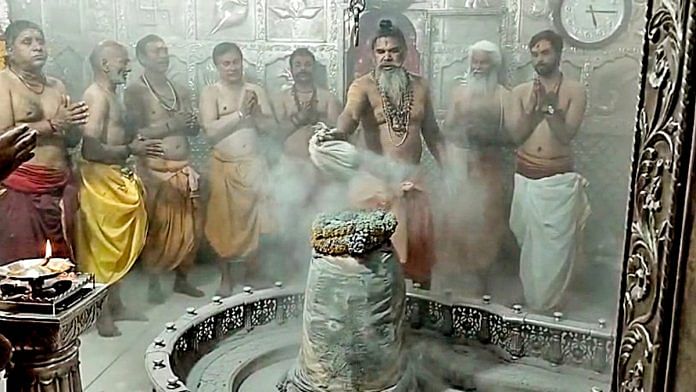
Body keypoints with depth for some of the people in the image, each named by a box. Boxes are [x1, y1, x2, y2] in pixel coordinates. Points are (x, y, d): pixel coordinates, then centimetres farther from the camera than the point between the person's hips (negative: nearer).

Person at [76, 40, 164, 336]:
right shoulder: (97, 96, -16)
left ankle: (115, 305, 27)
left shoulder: (110, 95, 15)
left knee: (118, 246, 16)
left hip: (118, 178, 10)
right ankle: (102, 313, 9)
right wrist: (132, 149, -18)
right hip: (100, 179, -10)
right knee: (101, 248, -1)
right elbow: (92, 148, -23)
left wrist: (137, 141, 7)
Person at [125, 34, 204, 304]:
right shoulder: (135, 92, -3)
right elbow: (134, 133, -13)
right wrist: (170, 125, -17)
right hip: (155, 170, -6)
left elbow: (195, 130, 17)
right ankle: (154, 284, 12)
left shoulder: (180, 91, 16)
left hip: (185, 169, 6)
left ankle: (182, 279, 23)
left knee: (190, 227, 8)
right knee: (157, 228, -3)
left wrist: (190, 123, -6)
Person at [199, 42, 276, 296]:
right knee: (224, 222, 4)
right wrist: (240, 113, -19)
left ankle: (251, 273, 24)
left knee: (254, 220, 7)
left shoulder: (255, 90, 7)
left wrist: (255, 113, -16)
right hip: (224, 167, -2)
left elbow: (272, 126, 1)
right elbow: (210, 131, -15)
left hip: (254, 165, 2)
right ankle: (226, 278, 19)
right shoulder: (210, 93, -3)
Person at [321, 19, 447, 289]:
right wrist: (339, 133, -49)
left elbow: (431, 132, 16)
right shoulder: (363, 86, -6)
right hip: (378, 179, -4)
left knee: (420, 245, 10)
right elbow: (350, 115, -27)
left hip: (414, 180, 4)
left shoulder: (420, 86, 8)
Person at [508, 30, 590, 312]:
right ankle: (531, 299, 31)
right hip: (526, 178, 3)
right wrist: (534, 108, -16)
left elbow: (567, 134, -12)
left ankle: (547, 304, 16)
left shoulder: (574, 91, -3)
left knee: (555, 245, 0)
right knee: (528, 242, 13)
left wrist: (549, 106, -22)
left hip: (559, 180, -3)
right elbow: (516, 136, -3)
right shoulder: (521, 91, 5)